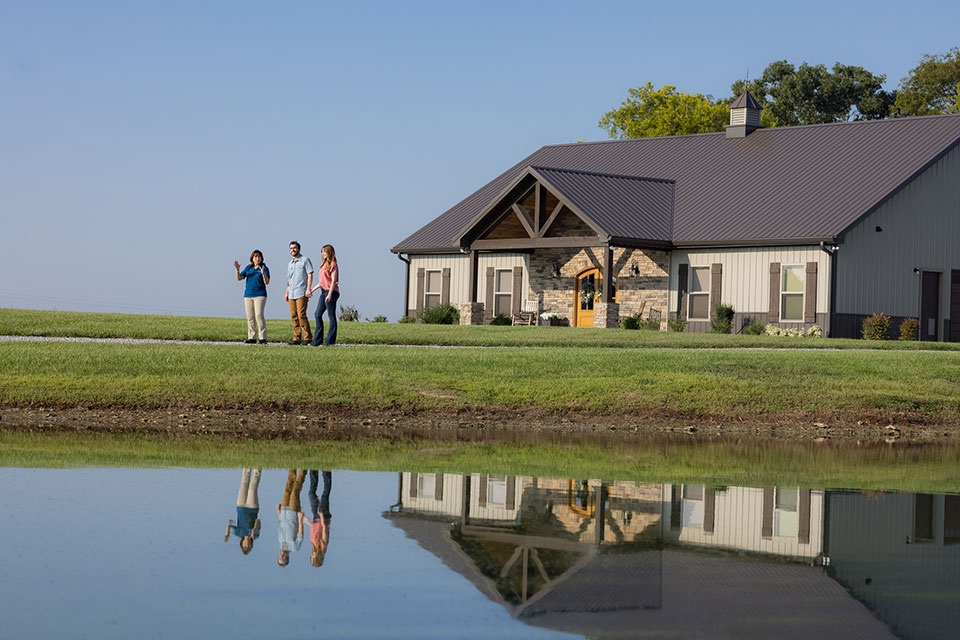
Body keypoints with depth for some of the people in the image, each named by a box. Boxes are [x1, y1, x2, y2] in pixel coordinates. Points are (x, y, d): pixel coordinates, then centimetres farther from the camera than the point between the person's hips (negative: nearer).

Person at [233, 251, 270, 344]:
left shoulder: (264, 268, 0)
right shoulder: (248, 268, 13)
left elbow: (267, 282, -8)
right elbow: (239, 278, 8)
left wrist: (263, 273, -25)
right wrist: (237, 269, -8)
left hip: (260, 295, -5)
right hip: (248, 294, 5)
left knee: (259, 315, -13)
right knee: (250, 317, 4)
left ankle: (263, 338, -12)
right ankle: (252, 338, 8)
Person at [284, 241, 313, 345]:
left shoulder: (305, 260, 1)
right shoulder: (290, 264, 21)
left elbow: (310, 274, -6)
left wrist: (308, 289, -15)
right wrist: (286, 293, 18)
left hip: (301, 293, -7)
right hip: (291, 294, 7)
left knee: (301, 315, -13)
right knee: (294, 317, 3)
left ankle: (307, 338, -10)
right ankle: (297, 338, 6)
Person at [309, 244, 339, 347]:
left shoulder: (333, 265, -8)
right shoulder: (324, 264, 17)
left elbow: (333, 281, -14)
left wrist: (330, 294, -21)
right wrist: (312, 290, 23)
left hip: (331, 292, -9)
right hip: (323, 292, 9)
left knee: (331, 317, -4)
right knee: (318, 314, 7)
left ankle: (330, 341, -1)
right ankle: (317, 340, 10)